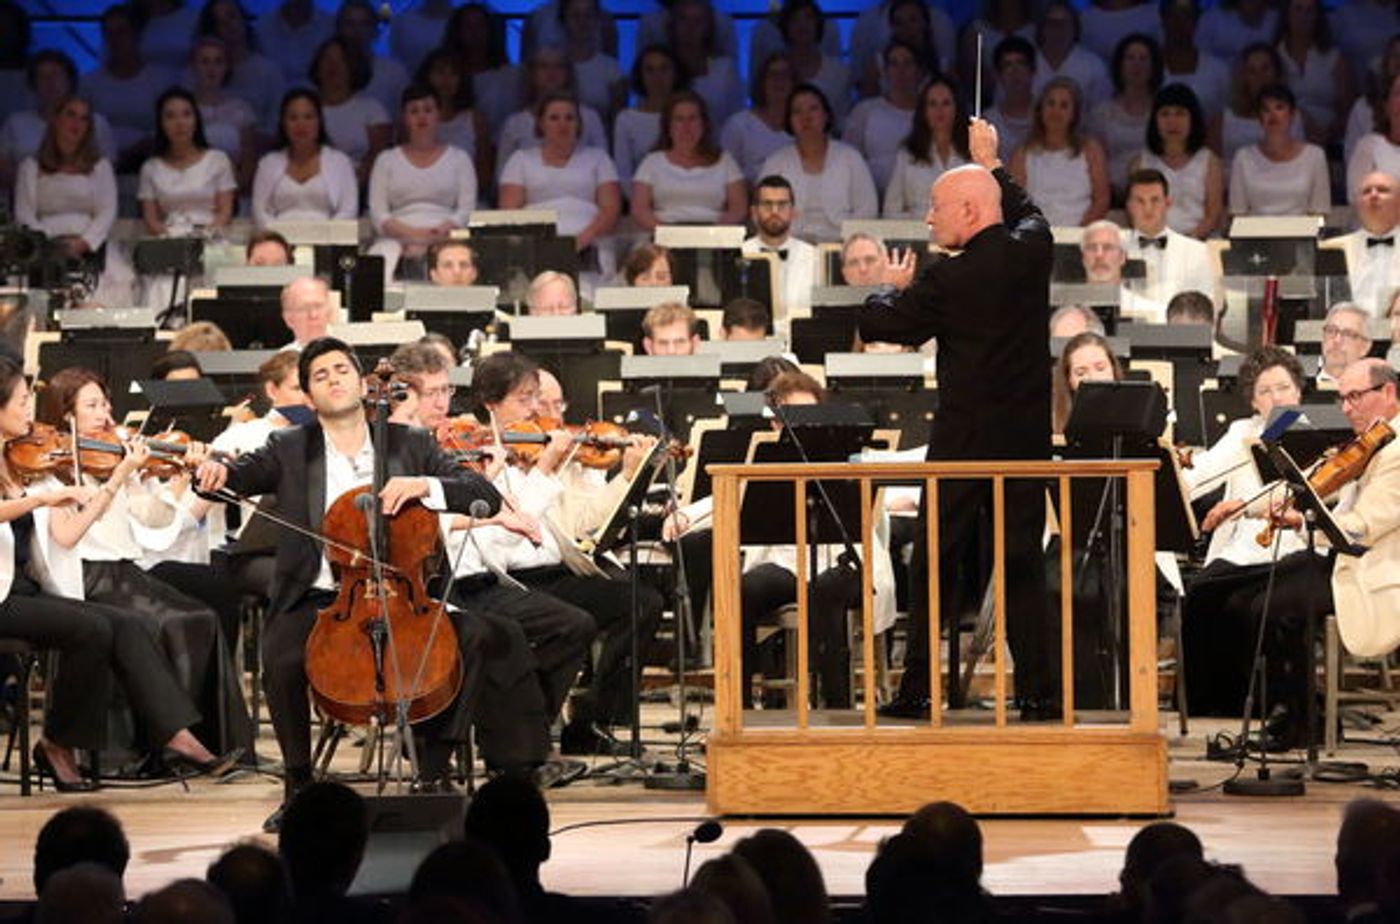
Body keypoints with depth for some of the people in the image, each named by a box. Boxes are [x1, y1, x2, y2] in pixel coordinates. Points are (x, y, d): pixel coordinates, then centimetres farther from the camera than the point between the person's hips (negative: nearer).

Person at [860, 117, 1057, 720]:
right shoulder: (1033, 251, 0)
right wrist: (992, 165, 36)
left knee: (935, 564, 5)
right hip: (1028, 437, 5)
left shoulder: (949, 280, -16)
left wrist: (892, 288, 14)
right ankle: (1041, 691, 2)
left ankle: (917, 690, 5)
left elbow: (875, 326, -6)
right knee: (1023, 566, 7)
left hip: (965, 441, -5)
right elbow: (1027, 213, 26)